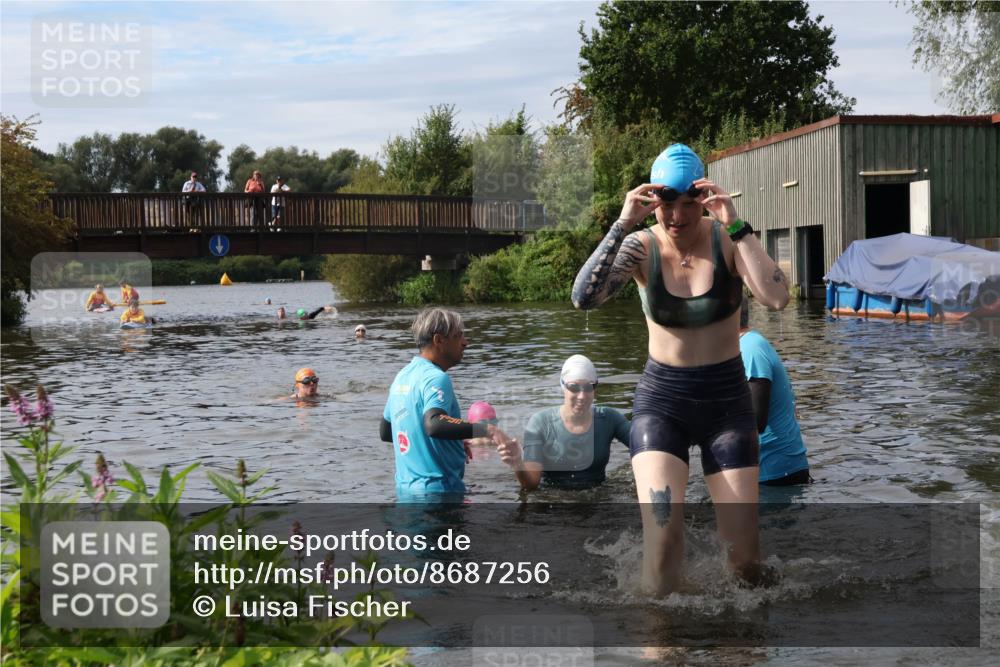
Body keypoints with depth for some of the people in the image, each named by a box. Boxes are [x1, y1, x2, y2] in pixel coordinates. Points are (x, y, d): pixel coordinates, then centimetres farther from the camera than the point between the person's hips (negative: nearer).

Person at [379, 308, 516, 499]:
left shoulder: (402, 376, 12)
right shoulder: (436, 378, -16)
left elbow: (385, 432, 22)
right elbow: (434, 424, -33)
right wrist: (486, 430, -37)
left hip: (405, 487, 9)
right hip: (437, 490, -9)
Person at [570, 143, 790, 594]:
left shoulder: (727, 240, -10)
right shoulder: (641, 247, -9)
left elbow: (777, 298, -26)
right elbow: (584, 298, -25)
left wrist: (735, 225, -30)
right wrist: (622, 224, -29)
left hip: (727, 399, 0)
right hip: (661, 401, 0)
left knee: (744, 558, 0)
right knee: (662, 537, -19)